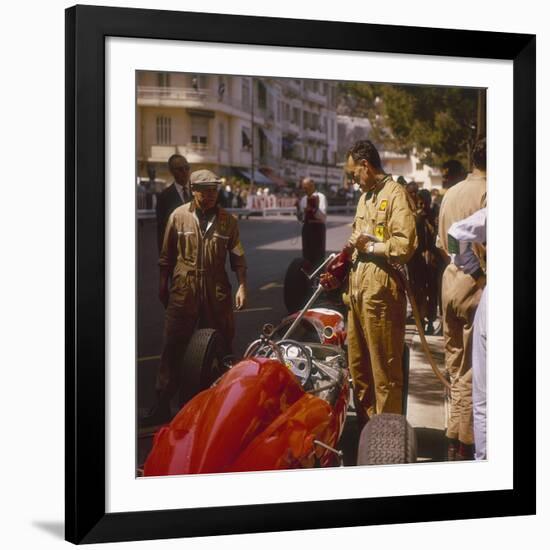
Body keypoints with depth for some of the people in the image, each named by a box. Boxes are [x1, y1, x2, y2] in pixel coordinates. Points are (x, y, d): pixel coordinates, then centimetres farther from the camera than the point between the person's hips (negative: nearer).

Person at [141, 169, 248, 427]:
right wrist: (163, 285, 7)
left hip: (217, 292, 1)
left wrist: (242, 286, -4)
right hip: (183, 291, -1)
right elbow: (167, 255, 6)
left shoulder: (227, 220, 3)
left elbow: (237, 257, 4)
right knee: (173, 348, 0)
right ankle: (163, 405, 5)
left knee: (222, 348, 9)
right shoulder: (178, 216, 0)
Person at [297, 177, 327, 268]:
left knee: (318, 254, -4)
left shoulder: (320, 197, -6)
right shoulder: (303, 199, 12)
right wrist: (301, 212, -4)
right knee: (306, 253, 9)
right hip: (306, 227, 6)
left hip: (318, 227, -6)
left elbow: (323, 216, -15)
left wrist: (313, 209, -29)